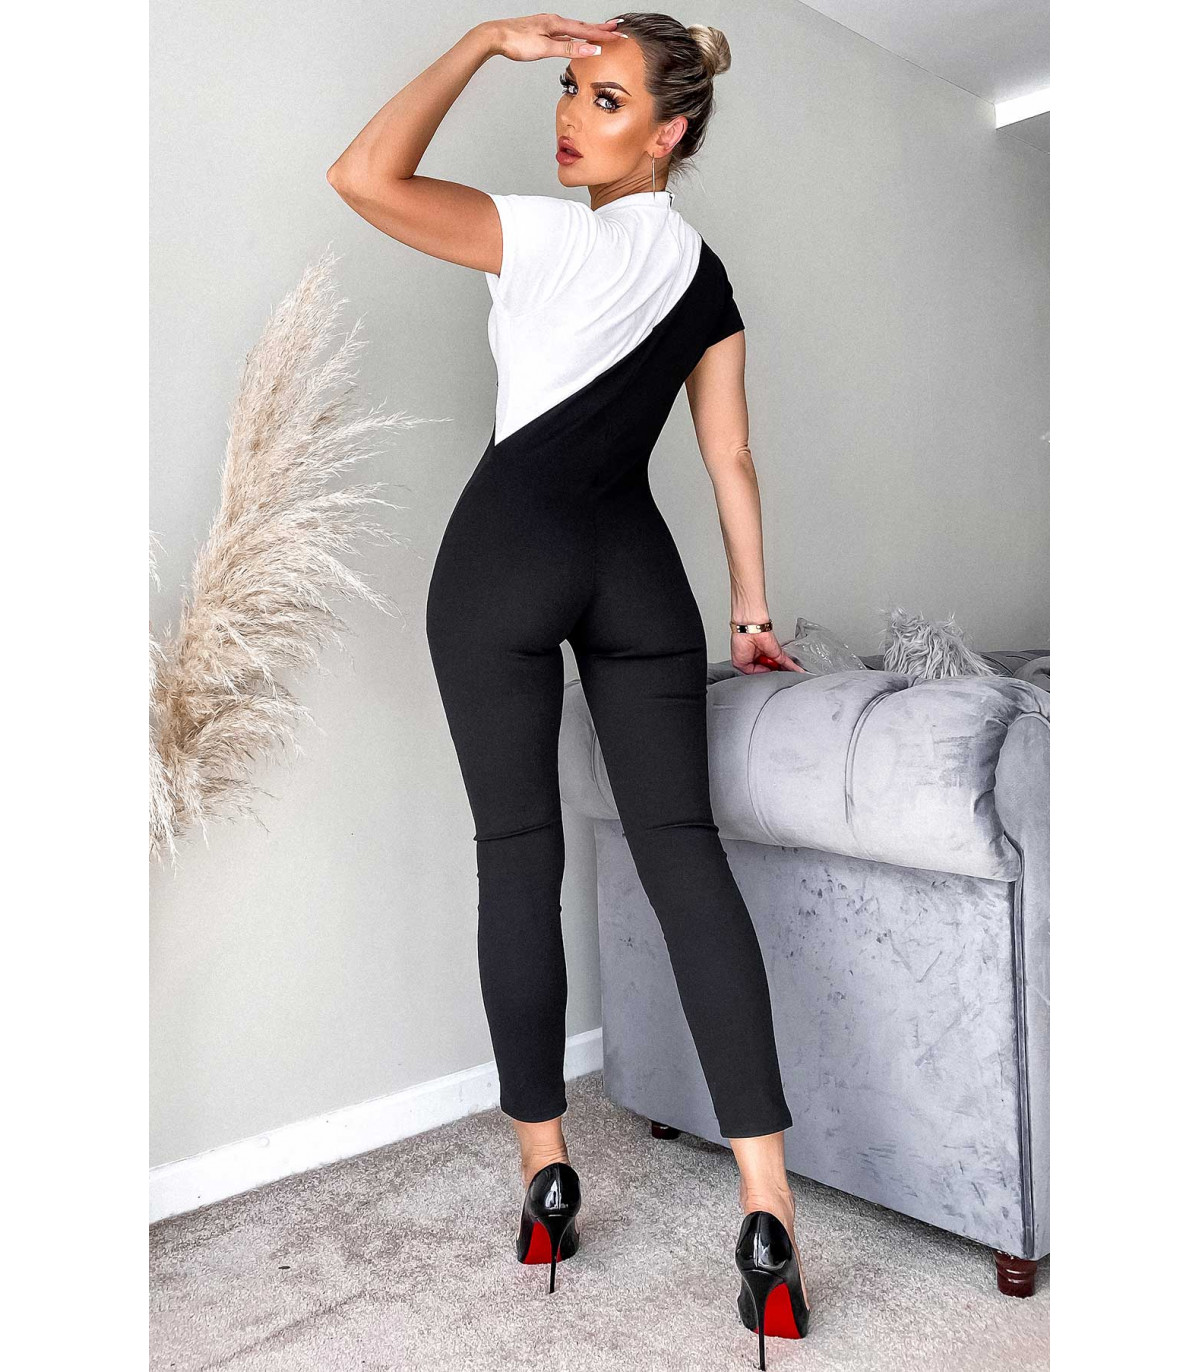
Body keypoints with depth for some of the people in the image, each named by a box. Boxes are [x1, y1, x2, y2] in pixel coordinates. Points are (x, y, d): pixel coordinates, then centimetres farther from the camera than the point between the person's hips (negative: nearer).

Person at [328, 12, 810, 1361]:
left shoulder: (554, 234, -4)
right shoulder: (705, 267, 15)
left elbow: (364, 176, -12)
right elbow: (731, 461, 13)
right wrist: (753, 610, 16)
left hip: (506, 552, -5)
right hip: (636, 562, 6)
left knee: (518, 852, 1)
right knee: (684, 846, 0)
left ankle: (546, 1172, 12)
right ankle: (768, 1212, -2)